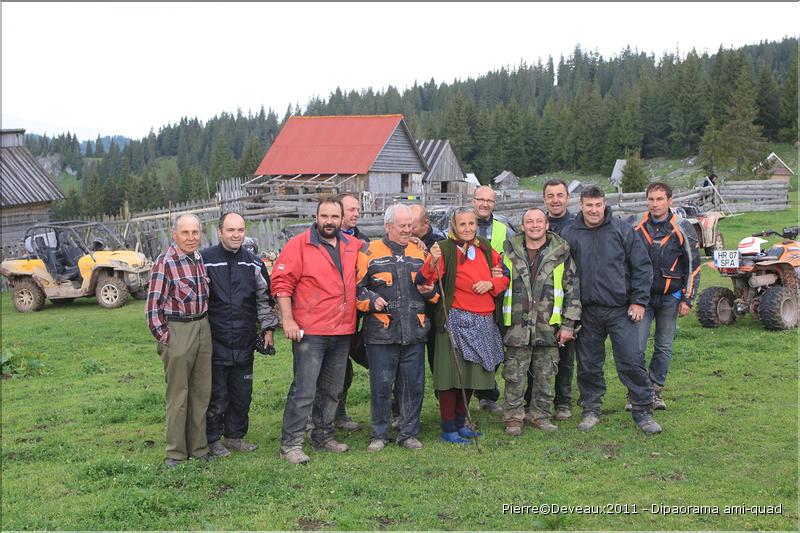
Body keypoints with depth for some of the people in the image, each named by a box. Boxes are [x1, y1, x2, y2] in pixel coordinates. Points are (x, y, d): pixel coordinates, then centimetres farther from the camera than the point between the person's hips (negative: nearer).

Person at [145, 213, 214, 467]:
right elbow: (153, 304, -11)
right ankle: (176, 452, 11)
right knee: (178, 394, 1)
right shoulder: (165, 262, -11)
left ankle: (198, 447, 21)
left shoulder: (200, 258, 8)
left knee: (202, 391, 11)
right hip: (178, 331, -6)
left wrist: (204, 324, 12)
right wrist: (163, 337, -12)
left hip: (203, 329, 6)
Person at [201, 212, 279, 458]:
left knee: (242, 392, 11)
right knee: (217, 393, 1)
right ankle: (212, 438, 16)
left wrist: (268, 328, 12)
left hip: (244, 343, 4)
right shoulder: (205, 260, -5)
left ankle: (235, 435, 25)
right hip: (215, 342, -4)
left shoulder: (253, 263, 8)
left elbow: (264, 298, 16)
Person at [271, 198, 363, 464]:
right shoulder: (299, 244, -6)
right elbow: (281, 282, -9)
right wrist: (288, 320, -15)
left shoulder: (353, 246, 9)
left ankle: (323, 436, 29)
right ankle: (290, 444, 0)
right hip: (310, 332, -6)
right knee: (304, 390, -8)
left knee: (332, 390, 16)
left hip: (343, 332, 6)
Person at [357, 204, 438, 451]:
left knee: (413, 384, 7)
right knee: (381, 384, 1)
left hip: (414, 331, 4)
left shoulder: (419, 252, 15)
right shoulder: (371, 252, 2)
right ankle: (379, 434, 16)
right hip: (381, 331, -3)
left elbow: (433, 287, 25)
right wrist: (371, 301, -14)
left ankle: (408, 433, 20)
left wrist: (430, 291, 3)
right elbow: (357, 287, 3)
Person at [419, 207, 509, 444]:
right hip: (457, 320, -6)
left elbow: (504, 277, 18)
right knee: (453, 374, -4)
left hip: (484, 322, 6)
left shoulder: (485, 249, 10)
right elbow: (425, 281, -20)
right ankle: (448, 429, 8)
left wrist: (491, 284, -3)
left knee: (471, 373, 15)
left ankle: (460, 423, 29)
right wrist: (432, 261, -39)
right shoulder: (445, 249, -8)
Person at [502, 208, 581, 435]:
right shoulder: (510, 252, 4)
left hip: (549, 327, 0)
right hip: (517, 325, 0)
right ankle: (513, 417, 16)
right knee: (515, 375, 4)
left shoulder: (561, 253, 2)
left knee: (545, 375, 9)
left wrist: (568, 324, -2)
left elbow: (572, 290, 3)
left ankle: (541, 415, 23)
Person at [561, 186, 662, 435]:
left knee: (632, 361, -3)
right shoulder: (569, 235, 4)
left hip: (621, 310, -2)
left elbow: (642, 267, 3)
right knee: (588, 364, 9)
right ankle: (591, 409, 24)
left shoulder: (623, 230, 1)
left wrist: (639, 301, -3)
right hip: (587, 312, 2)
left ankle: (643, 412, 9)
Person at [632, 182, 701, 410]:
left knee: (664, 347, 7)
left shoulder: (682, 229, -3)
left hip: (670, 297, 0)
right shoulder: (636, 228, 1)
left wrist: (687, 299, -3)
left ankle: (655, 390, 18)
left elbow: (693, 266, 1)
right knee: (636, 346, -5)